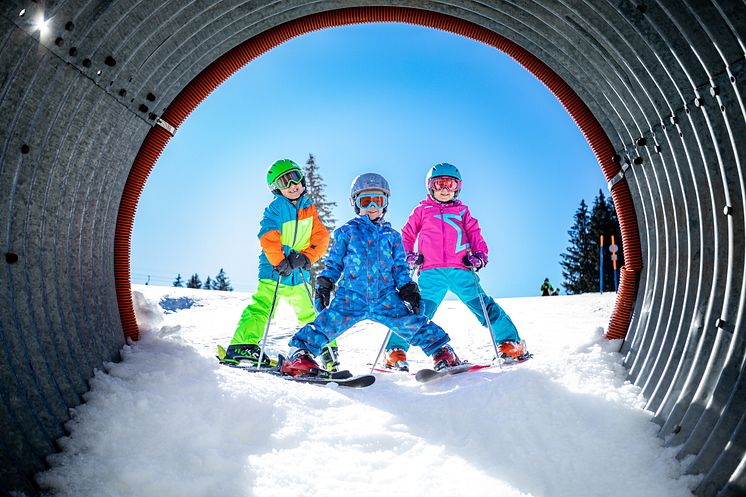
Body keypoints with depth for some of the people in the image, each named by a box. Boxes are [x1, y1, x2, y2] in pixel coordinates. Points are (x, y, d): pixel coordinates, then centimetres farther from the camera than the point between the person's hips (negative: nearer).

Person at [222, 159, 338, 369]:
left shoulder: (309, 207, 8)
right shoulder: (275, 207, -7)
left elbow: (321, 236, 1)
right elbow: (268, 237, -20)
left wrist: (306, 258, -13)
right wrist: (280, 262, -27)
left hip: (299, 274, 5)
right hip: (274, 271, -5)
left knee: (310, 313, 14)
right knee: (261, 308, -17)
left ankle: (327, 349, 21)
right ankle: (242, 346, -16)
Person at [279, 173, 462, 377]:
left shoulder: (391, 235, 16)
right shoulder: (346, 232, 10)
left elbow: (399, 267, 17)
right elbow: (334, 262, 12)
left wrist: (409, 289, 6)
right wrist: (324, 285, 3)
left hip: (386, 297, 2)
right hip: (350, 296, -1)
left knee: (411, 322, -10)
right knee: (328, 323, -18)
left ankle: (442, 352, -1)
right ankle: (298, 354, -11)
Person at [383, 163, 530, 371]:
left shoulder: (463, 211, 22)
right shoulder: (422, 210, 18)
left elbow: (475, 234, 20)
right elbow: (407, 235, 20)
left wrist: (479, 254, 3)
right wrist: (408, 255, 4)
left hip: (460, 270, 1)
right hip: (431, 272, -1)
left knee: (482, 305, -5)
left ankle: (510, 343, 3)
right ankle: (396, 351, -3)